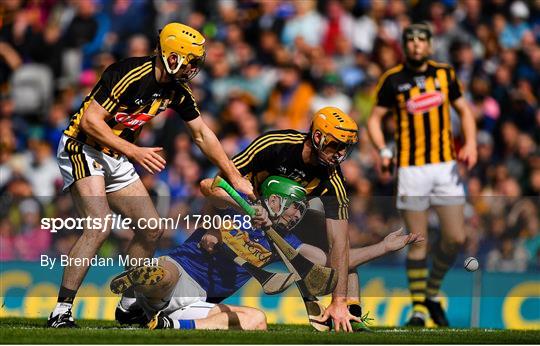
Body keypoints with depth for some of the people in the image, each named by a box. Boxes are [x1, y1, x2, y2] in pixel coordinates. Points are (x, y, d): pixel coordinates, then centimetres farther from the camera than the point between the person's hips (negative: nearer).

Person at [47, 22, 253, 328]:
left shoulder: (178, 90, 1)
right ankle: (62, 311, -23)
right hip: (83, 148, -9)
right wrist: (135, 152, -25)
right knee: (100, 226, -25)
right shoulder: (130, 75, -24)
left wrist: (236, 177, 9)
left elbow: (202, 134, 12)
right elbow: (90, 120, -25)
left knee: (152, 230, 6)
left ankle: (129, 304, 21)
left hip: (116, 160, 9)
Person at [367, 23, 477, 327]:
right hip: (411, 167, -3)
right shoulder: (393, 79, 1)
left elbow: (464, 110, 16)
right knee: (418, 241, -2)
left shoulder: (445, 74, 8)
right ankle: (418, 307, 9)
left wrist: (471, 144, 0)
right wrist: (383, 150, -10)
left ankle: (433, 292, 22)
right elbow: (375, 119, 6)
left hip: (446, 165, 3)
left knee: (456, 238, -1)